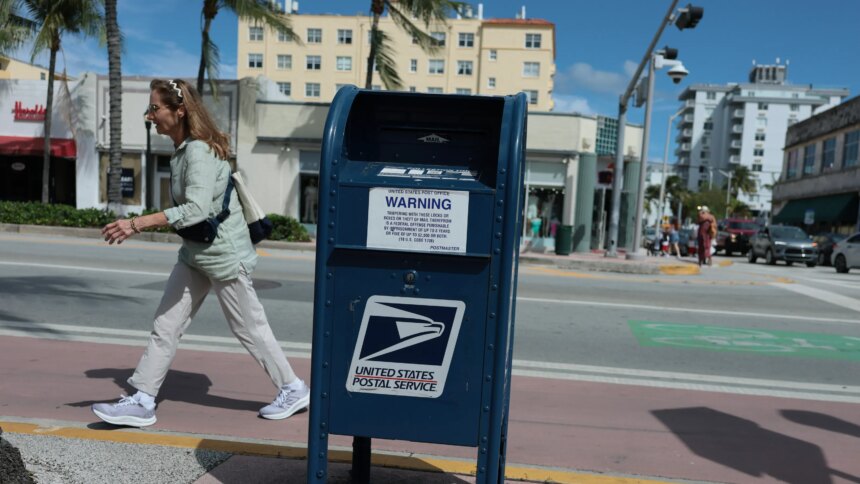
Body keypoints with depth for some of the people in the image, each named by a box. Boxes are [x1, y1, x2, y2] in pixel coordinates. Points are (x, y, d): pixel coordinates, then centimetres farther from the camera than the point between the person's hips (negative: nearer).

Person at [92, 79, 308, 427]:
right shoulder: (182, 150, 6)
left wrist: (137, 223, -37)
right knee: (165, 325, 8)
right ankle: (142, 401, 18)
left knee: (249, 328, 4)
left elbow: (197, 210, -34)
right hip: (196, 253, 9)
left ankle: (293, 390, 20)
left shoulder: (199, 151, -22)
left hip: (224, 255, -9)